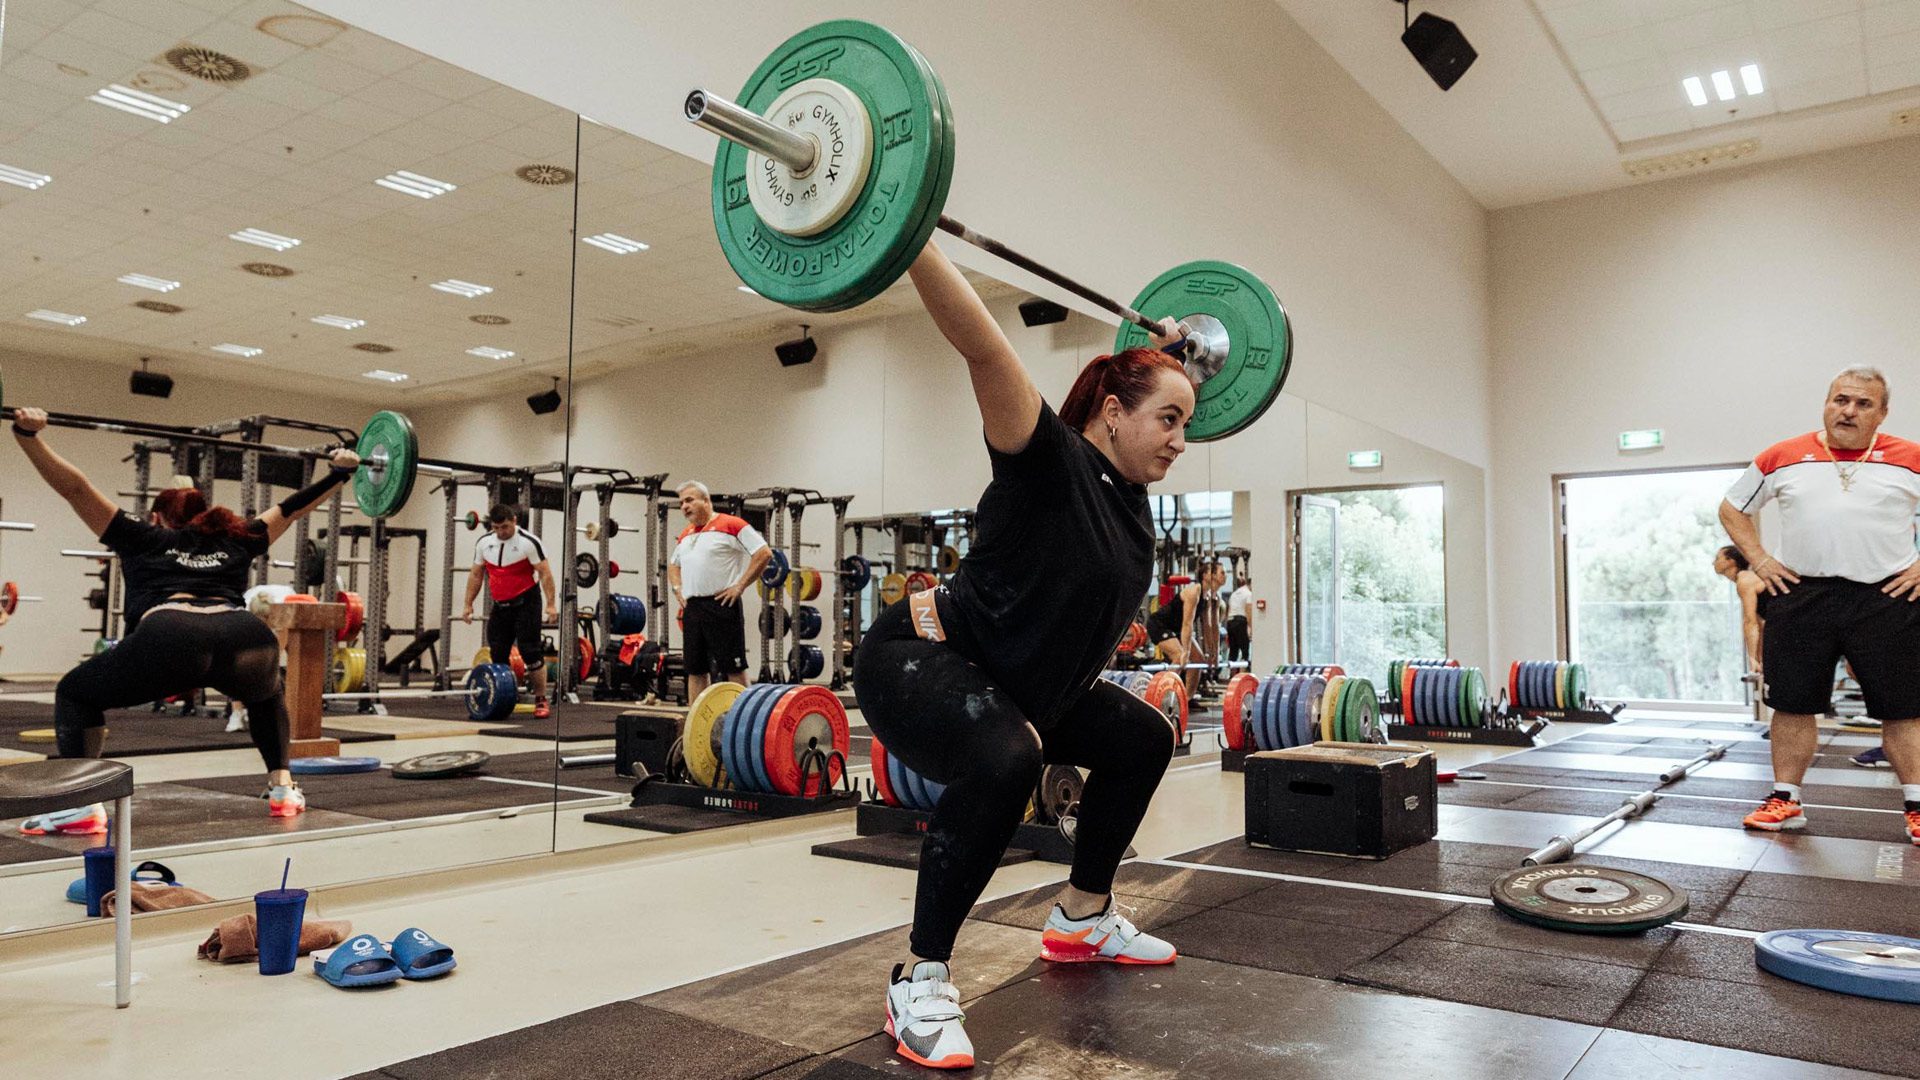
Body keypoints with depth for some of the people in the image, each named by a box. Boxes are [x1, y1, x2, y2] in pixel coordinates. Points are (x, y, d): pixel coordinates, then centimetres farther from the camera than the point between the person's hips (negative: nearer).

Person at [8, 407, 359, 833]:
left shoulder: (144, 539, 31)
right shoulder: (235, 542, 36)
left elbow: (74, 487, 27)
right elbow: (291, 508, 46)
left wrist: (29, 435, 18)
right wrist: (341, 473, 52)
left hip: (172, 638, -3)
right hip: (250, 641, 3)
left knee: (75, 695, 24)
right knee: (267, 693, 39)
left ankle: (83, 805, 8)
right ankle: (283, 789, 29)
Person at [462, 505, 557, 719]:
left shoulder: (529, 542, -11)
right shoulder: (483, 543, 5)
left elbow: (545, 574, -14)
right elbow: (476, 575, 12)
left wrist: (551, 605, -21)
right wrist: (468, 605, 8)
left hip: (525, 604, -5)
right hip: (500, 606, 6)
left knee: (531, 652, -10)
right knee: (497, 654, 7)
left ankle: (541, 701, -4)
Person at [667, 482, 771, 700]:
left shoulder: (731, 525, -5)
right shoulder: (685, 535, 18)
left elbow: (764, 553, -11)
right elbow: (673, 564, 33)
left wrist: (740, 586, -12)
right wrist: (677, 589, 15)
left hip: (722, 605, -7)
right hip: (692, 608, 7)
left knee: (734, 668, -4)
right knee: (695, 669, 9)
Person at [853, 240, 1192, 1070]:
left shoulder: (1129, 493, 2)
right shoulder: (1051, 463, -21)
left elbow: (1136, 387, 25)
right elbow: (984, 350, -33)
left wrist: (1157, 354, 32)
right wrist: (911, 237, -38)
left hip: (1014, 679, 10)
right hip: (916, 660, -10)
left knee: (1141, 739, 15)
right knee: (1003, 762, -38)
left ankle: (1081, 921, 29)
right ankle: (920, 982, -22)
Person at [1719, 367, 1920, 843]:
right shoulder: (1782, 458, 5)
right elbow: (1732, 508, 15)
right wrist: (1759, 560, 4)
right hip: (1800, 597, 1)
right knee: (1794, 703, 6)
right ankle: (1785, 800, 15)